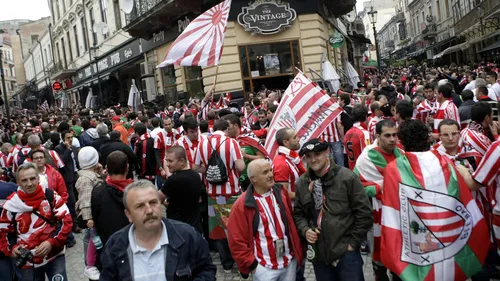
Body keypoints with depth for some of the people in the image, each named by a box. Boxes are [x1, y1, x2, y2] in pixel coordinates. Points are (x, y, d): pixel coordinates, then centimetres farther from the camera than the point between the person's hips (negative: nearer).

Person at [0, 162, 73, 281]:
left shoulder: (51, 196, -5)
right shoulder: (11, 204, -2)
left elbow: (67, 221, -6)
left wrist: (52, 242, -17)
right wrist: (10, 248, -10)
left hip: (54, 257, -1)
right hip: (27, 261, 2)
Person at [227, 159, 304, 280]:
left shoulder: (281, 192, 0)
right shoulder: (242, 205, -16)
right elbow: (237, 241, -13)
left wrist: (297, 250, 12)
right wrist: (252, 264, -11)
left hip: (290, 261, 4)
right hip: (265, 268, -4)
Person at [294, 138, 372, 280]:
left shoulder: (347, 177, -9)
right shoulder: (302, 183, 4)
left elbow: (364, 213, -7)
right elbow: (298, 213, 15)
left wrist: (353, 242, -7)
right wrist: (305, 230, -3)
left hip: (346, 251, -4)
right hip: (318, 253, 4)